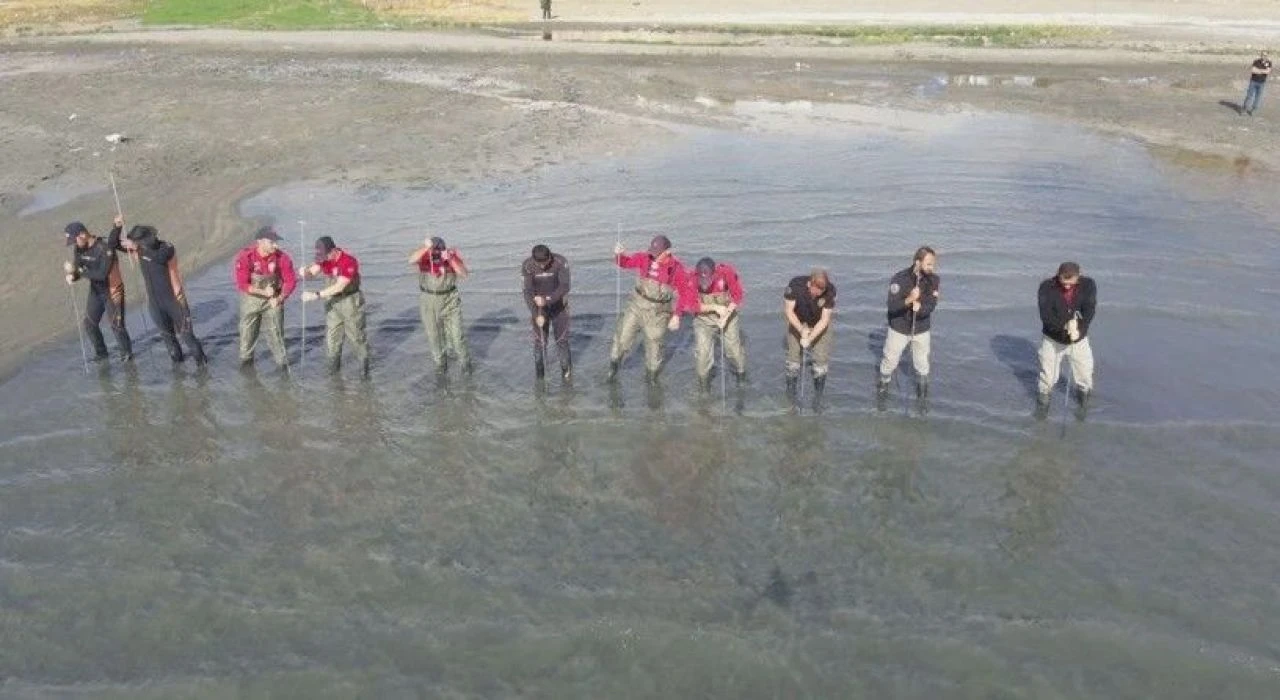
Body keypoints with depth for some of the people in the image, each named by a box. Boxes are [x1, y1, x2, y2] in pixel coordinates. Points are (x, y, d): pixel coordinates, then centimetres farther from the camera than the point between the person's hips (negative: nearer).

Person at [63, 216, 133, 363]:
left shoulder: (105, 247, -27)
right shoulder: (80, 249, -5)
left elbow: (102, 274, -32)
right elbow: (77, 267, -1)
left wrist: (79, 271, -32)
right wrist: (72, 276, -24)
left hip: (112, 291, -7)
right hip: (95, 290, 7)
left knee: (116, 324, 0)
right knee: (88, 323, 13)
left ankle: (126, 352, 23)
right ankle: (101, 352, 33)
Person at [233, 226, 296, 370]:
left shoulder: (282, 257, -20)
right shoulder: (245, 256, -23)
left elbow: (291, 281, -11)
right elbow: (242, 284, -21)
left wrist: (280, 298, -22)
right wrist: (263, 292, -28)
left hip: (273, 299, 0)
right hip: (251, 298, 0)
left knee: (276, 332, 3)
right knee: (248, 332, 15)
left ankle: (283, 364, 15)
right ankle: (246, 360, 35)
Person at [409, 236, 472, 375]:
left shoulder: (452, 254, -13)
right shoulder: (424, 255, -14)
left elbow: (464, 274, -20)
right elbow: (411, 261, -36)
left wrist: (451, 259, -32)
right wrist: (425, 248, -50)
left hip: (450, 300, -1)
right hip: (429, 301, 1)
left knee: (456, 334, 1)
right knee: (433, 334, 12)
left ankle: (465, 363, 20)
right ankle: (440, 362, 31)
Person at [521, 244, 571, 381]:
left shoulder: (560, 262, -23)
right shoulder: (528, 266, -19)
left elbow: (565, 287, -28)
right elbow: (528, 292, -20)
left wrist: (547, 300, -41)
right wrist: (536, 315, -30)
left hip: (559, 305, -1)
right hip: (539, 307, 1)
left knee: (561, 340, 1)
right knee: (539, 341, 1)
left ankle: (566, 371, 21)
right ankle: (539, 377, 12)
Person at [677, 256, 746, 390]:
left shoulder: (727, 272, -26)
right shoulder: (691, 279, -27)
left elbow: (737, 296, -13)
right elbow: (690, 304, -21)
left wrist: (726, 316, -21)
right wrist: (715, 307, -28)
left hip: (728, 316, 1)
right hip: (703, 318, 0)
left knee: (734, 348, 9)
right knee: (702, 352, -6)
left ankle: (741, 374, 38)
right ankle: (703, 379, 19)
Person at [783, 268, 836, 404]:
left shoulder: (830, 290, -29)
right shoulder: (796, 284, -31)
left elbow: (825, 320, -22)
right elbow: (788, 311, -20)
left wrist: (810, 338, -30)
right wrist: (802, 330, -30)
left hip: (820, 325, 0)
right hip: (797, 322, 0)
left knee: (821, 359, -1)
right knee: (794, 356, 3)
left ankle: (818, 394, 17)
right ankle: (791, 391, 23)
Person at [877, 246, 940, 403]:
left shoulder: (934, 280, -14)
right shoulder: (900, 279, -24)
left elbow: (931, 305, -16)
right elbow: (891, 306, -28)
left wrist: (920, 307, -38)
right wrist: (909, 300, -46)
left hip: (921, 329, 2)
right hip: (899, 328, -2)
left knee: (922, 363, 16)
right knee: (890, 360, 14)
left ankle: (922, 386, 43)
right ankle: (883, 384, 41)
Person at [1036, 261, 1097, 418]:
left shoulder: (1088, 285, -14)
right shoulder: (1047, 287, -19)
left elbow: (1089, 311, -21)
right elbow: (1046, 315, -25)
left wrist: (1078, 329, -37)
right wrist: (1065, 326, -39)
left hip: (1079, 340, 2)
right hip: (1053, 339, -1)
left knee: (1085, 374, 11)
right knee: (1048, 376, 5)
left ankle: (1083, 393, 42)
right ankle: (1043, 400, 30)